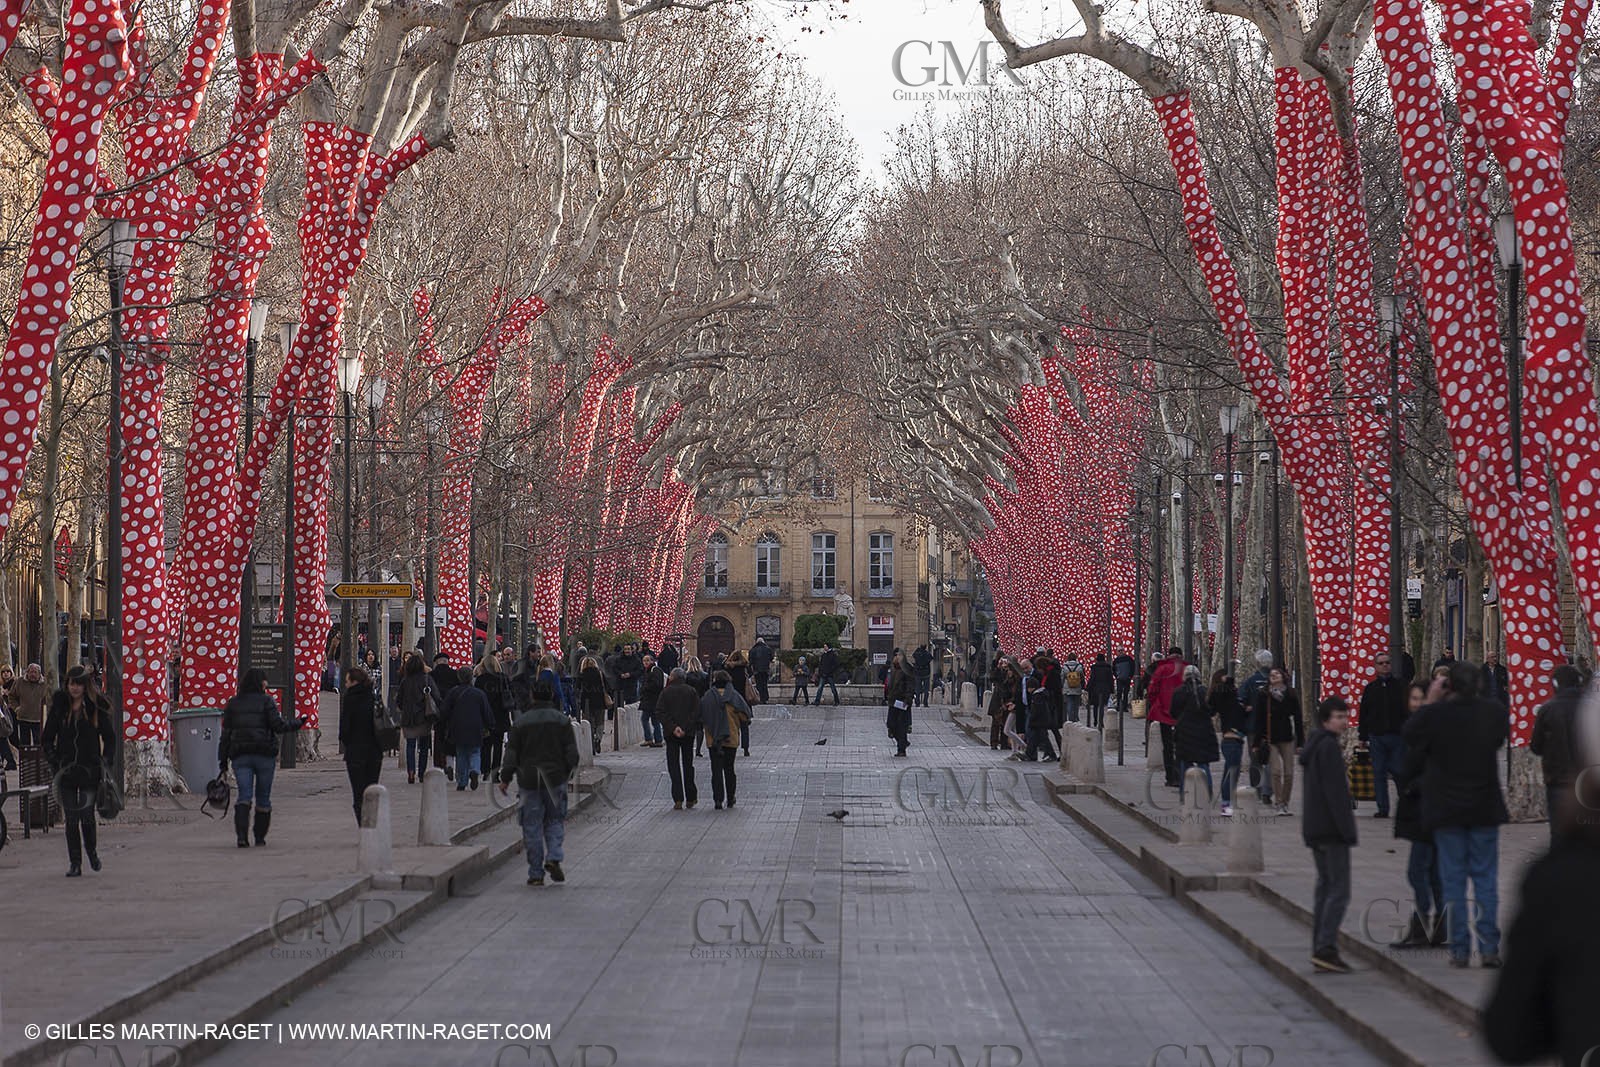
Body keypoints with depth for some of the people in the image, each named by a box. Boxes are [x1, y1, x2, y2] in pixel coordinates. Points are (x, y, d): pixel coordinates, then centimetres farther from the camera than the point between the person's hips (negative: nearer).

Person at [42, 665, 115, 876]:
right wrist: (53, 760, -2)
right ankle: (75, 864, 5)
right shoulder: (59, 707, 6)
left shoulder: (96, 708, 1)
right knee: (71, 817, 0)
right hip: (66, 770, 2)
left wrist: (104, 762, -2)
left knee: (87, 814, -5)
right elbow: (46, 738, 11)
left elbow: (110, 738, 8)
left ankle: (91, 850, 22)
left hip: (90, 770, -2)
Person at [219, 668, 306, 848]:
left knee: (244, 795, -5)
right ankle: (260, 837, 16)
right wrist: (298, 723, 5)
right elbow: (278, 725, -11)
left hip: (240, 755, 2)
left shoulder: (233, 704, 9)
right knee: (263, 797, 10)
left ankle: (240, 835, -24)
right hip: (264, 753, -2)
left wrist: (223, 760, 10)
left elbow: (226, 734, 8)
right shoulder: (266, 701, -1)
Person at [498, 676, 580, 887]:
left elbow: (512, 752, -1)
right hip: (555, 778, 1)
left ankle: (536, 873, 4)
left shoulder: (521, 722, -3)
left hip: (529, 780, -1)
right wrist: (568, 771, 16)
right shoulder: (562, 720, 0)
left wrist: (505, 778, 7)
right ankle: (554, 857, -10)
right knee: (555, 820, 14)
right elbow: (572, 751, 1)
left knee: (532, 826, 4)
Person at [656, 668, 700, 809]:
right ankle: (690, 798, 16)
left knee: (673, 765, 2)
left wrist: (672, 728, -12)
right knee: (688, 764, 12)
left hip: (671, 734, -1)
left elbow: (660, 713, -9)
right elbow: (697, 712, -6)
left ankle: (678, 799, -7)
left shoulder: (666, 692, 1)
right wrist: (686, 728, -11)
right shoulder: (692, 691, 3)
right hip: (688, 734, 1)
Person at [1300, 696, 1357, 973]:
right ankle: (1326, 948, -17)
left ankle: (1320, 949, 13)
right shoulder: (1329, 747, -14)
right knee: (1339, 890, -10)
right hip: (1331, 828, -10)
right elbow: (1336, 792, -19)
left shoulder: (1315, 745, 17)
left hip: (1315, 828, 10)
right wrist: (1348, 830, -19)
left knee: (1325, 887, 13)